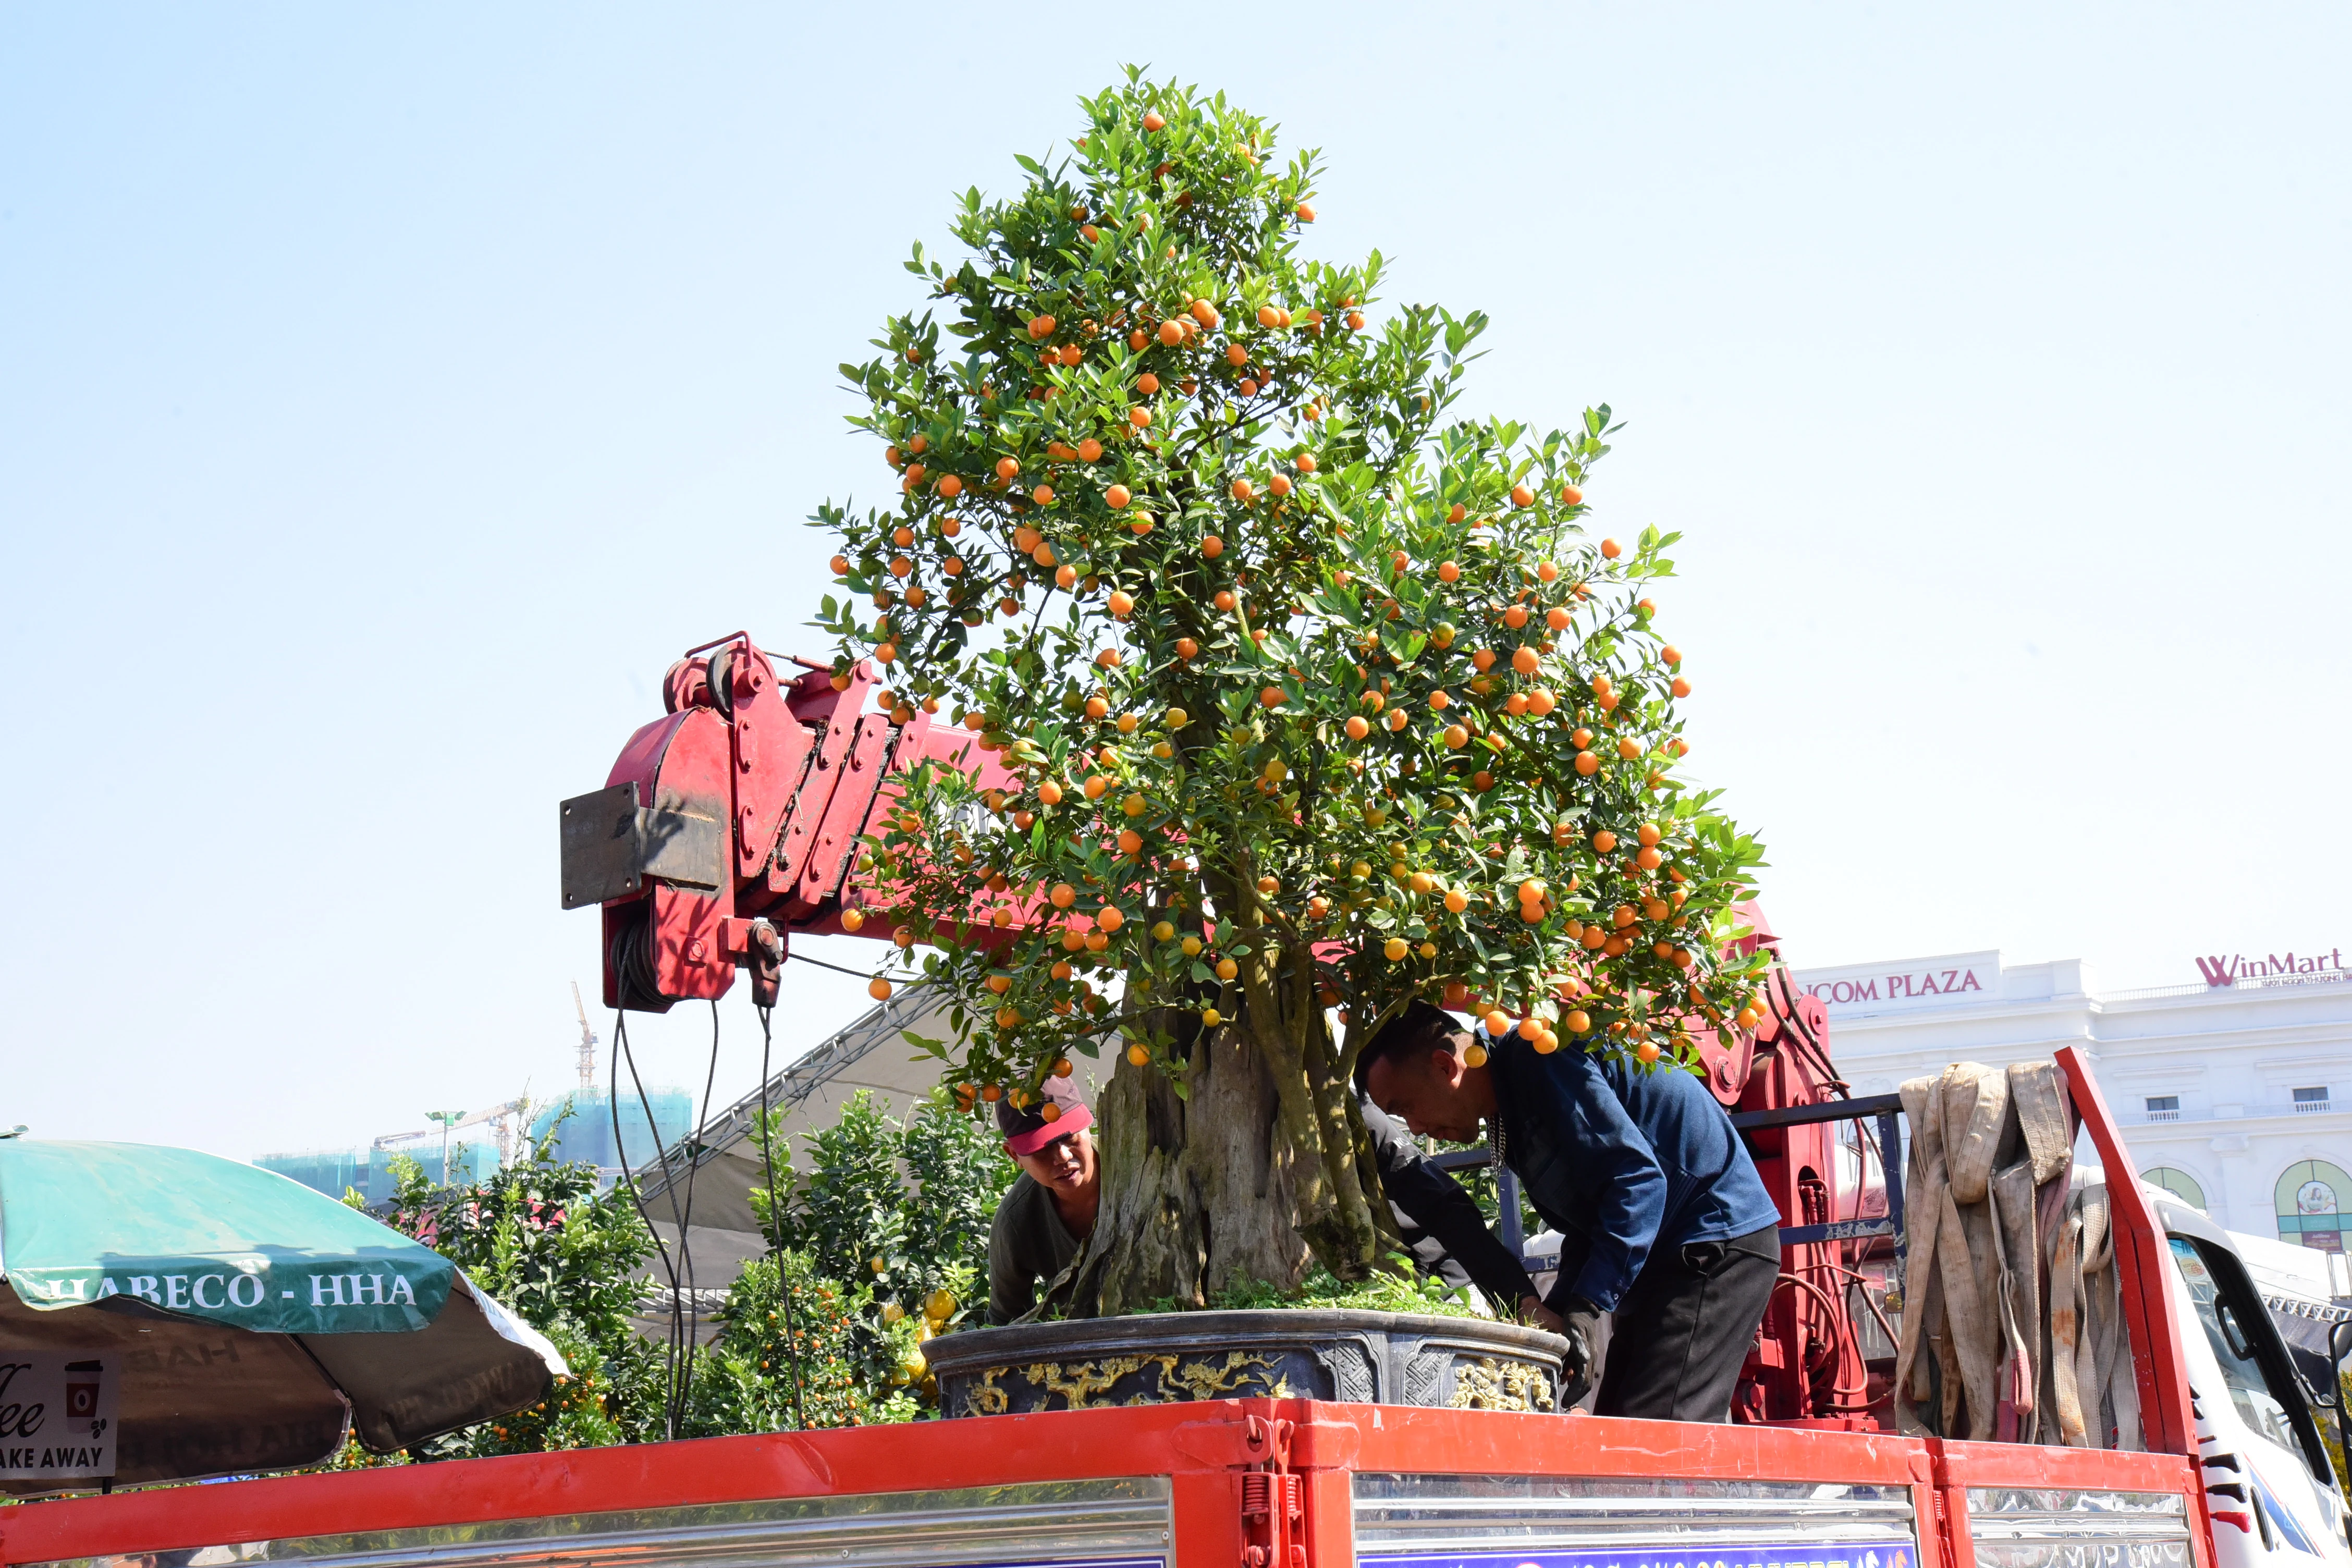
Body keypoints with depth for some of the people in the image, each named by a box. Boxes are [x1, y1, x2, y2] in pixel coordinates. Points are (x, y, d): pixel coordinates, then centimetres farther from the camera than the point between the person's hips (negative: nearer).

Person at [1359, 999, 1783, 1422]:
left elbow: (1637, 1178, -25)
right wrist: (1554, 1314, -3)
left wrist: (1581, 1314, -28)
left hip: (1720, 1236, -11)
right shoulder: (1509, 1113, 13)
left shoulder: (1537, 1058, -18)